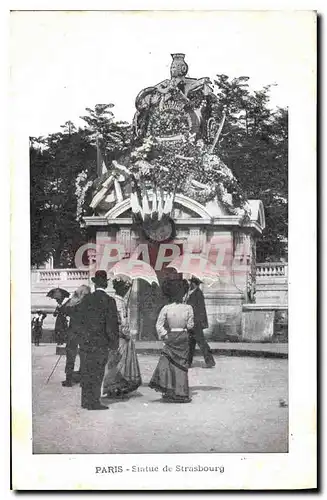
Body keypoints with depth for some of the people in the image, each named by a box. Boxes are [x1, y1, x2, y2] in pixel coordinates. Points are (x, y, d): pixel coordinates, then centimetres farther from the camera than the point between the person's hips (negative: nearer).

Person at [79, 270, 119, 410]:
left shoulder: (87, 299, 3)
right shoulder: (109, 301, -10)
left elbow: (82, 320, 9)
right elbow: (112, 324, -10)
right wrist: (114, 344, -3)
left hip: (86, 342, 5)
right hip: (101, 343, -5)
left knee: (87, 372, 12)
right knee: (97, 373, 1)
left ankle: (86, 401, 20)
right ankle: (94, 402, 3)